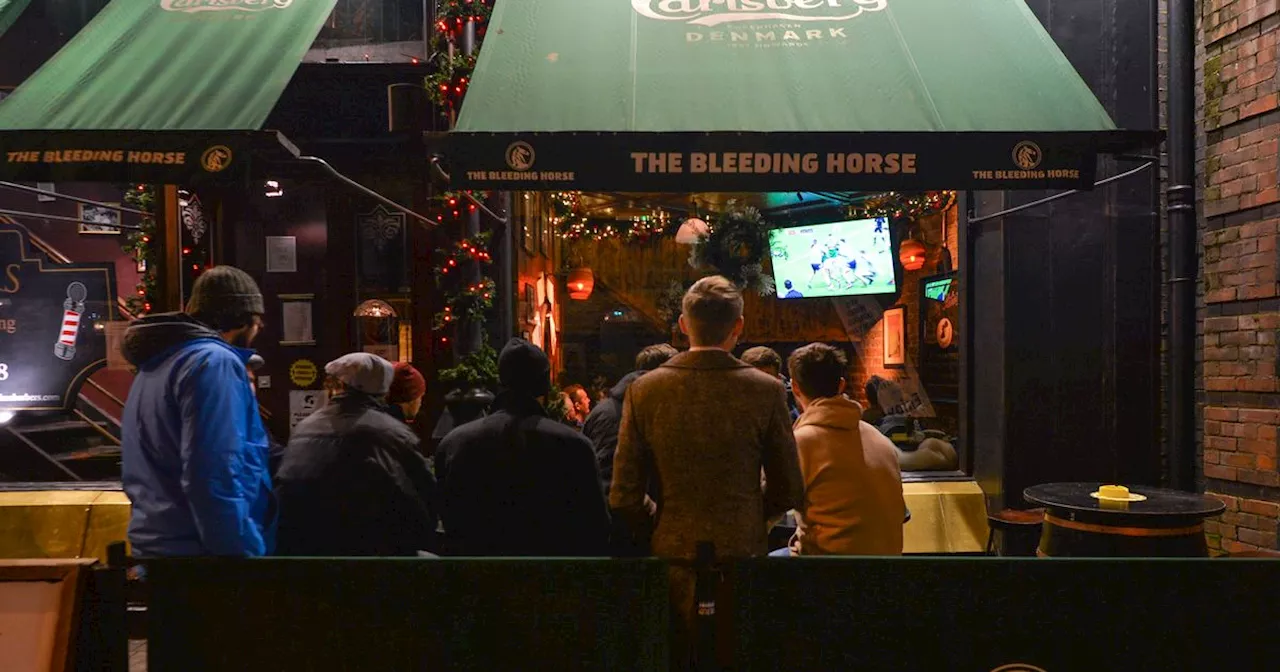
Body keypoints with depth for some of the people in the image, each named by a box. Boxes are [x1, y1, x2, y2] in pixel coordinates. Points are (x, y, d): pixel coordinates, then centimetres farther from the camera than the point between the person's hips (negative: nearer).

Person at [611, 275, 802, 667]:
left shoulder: (644, 390, -6)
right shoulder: (767, 391, -8)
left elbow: (624, 496, -5)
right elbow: (787, 492, -1)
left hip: (673, 559, 1)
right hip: (743, 556, 0)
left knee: (677, 659, 15)